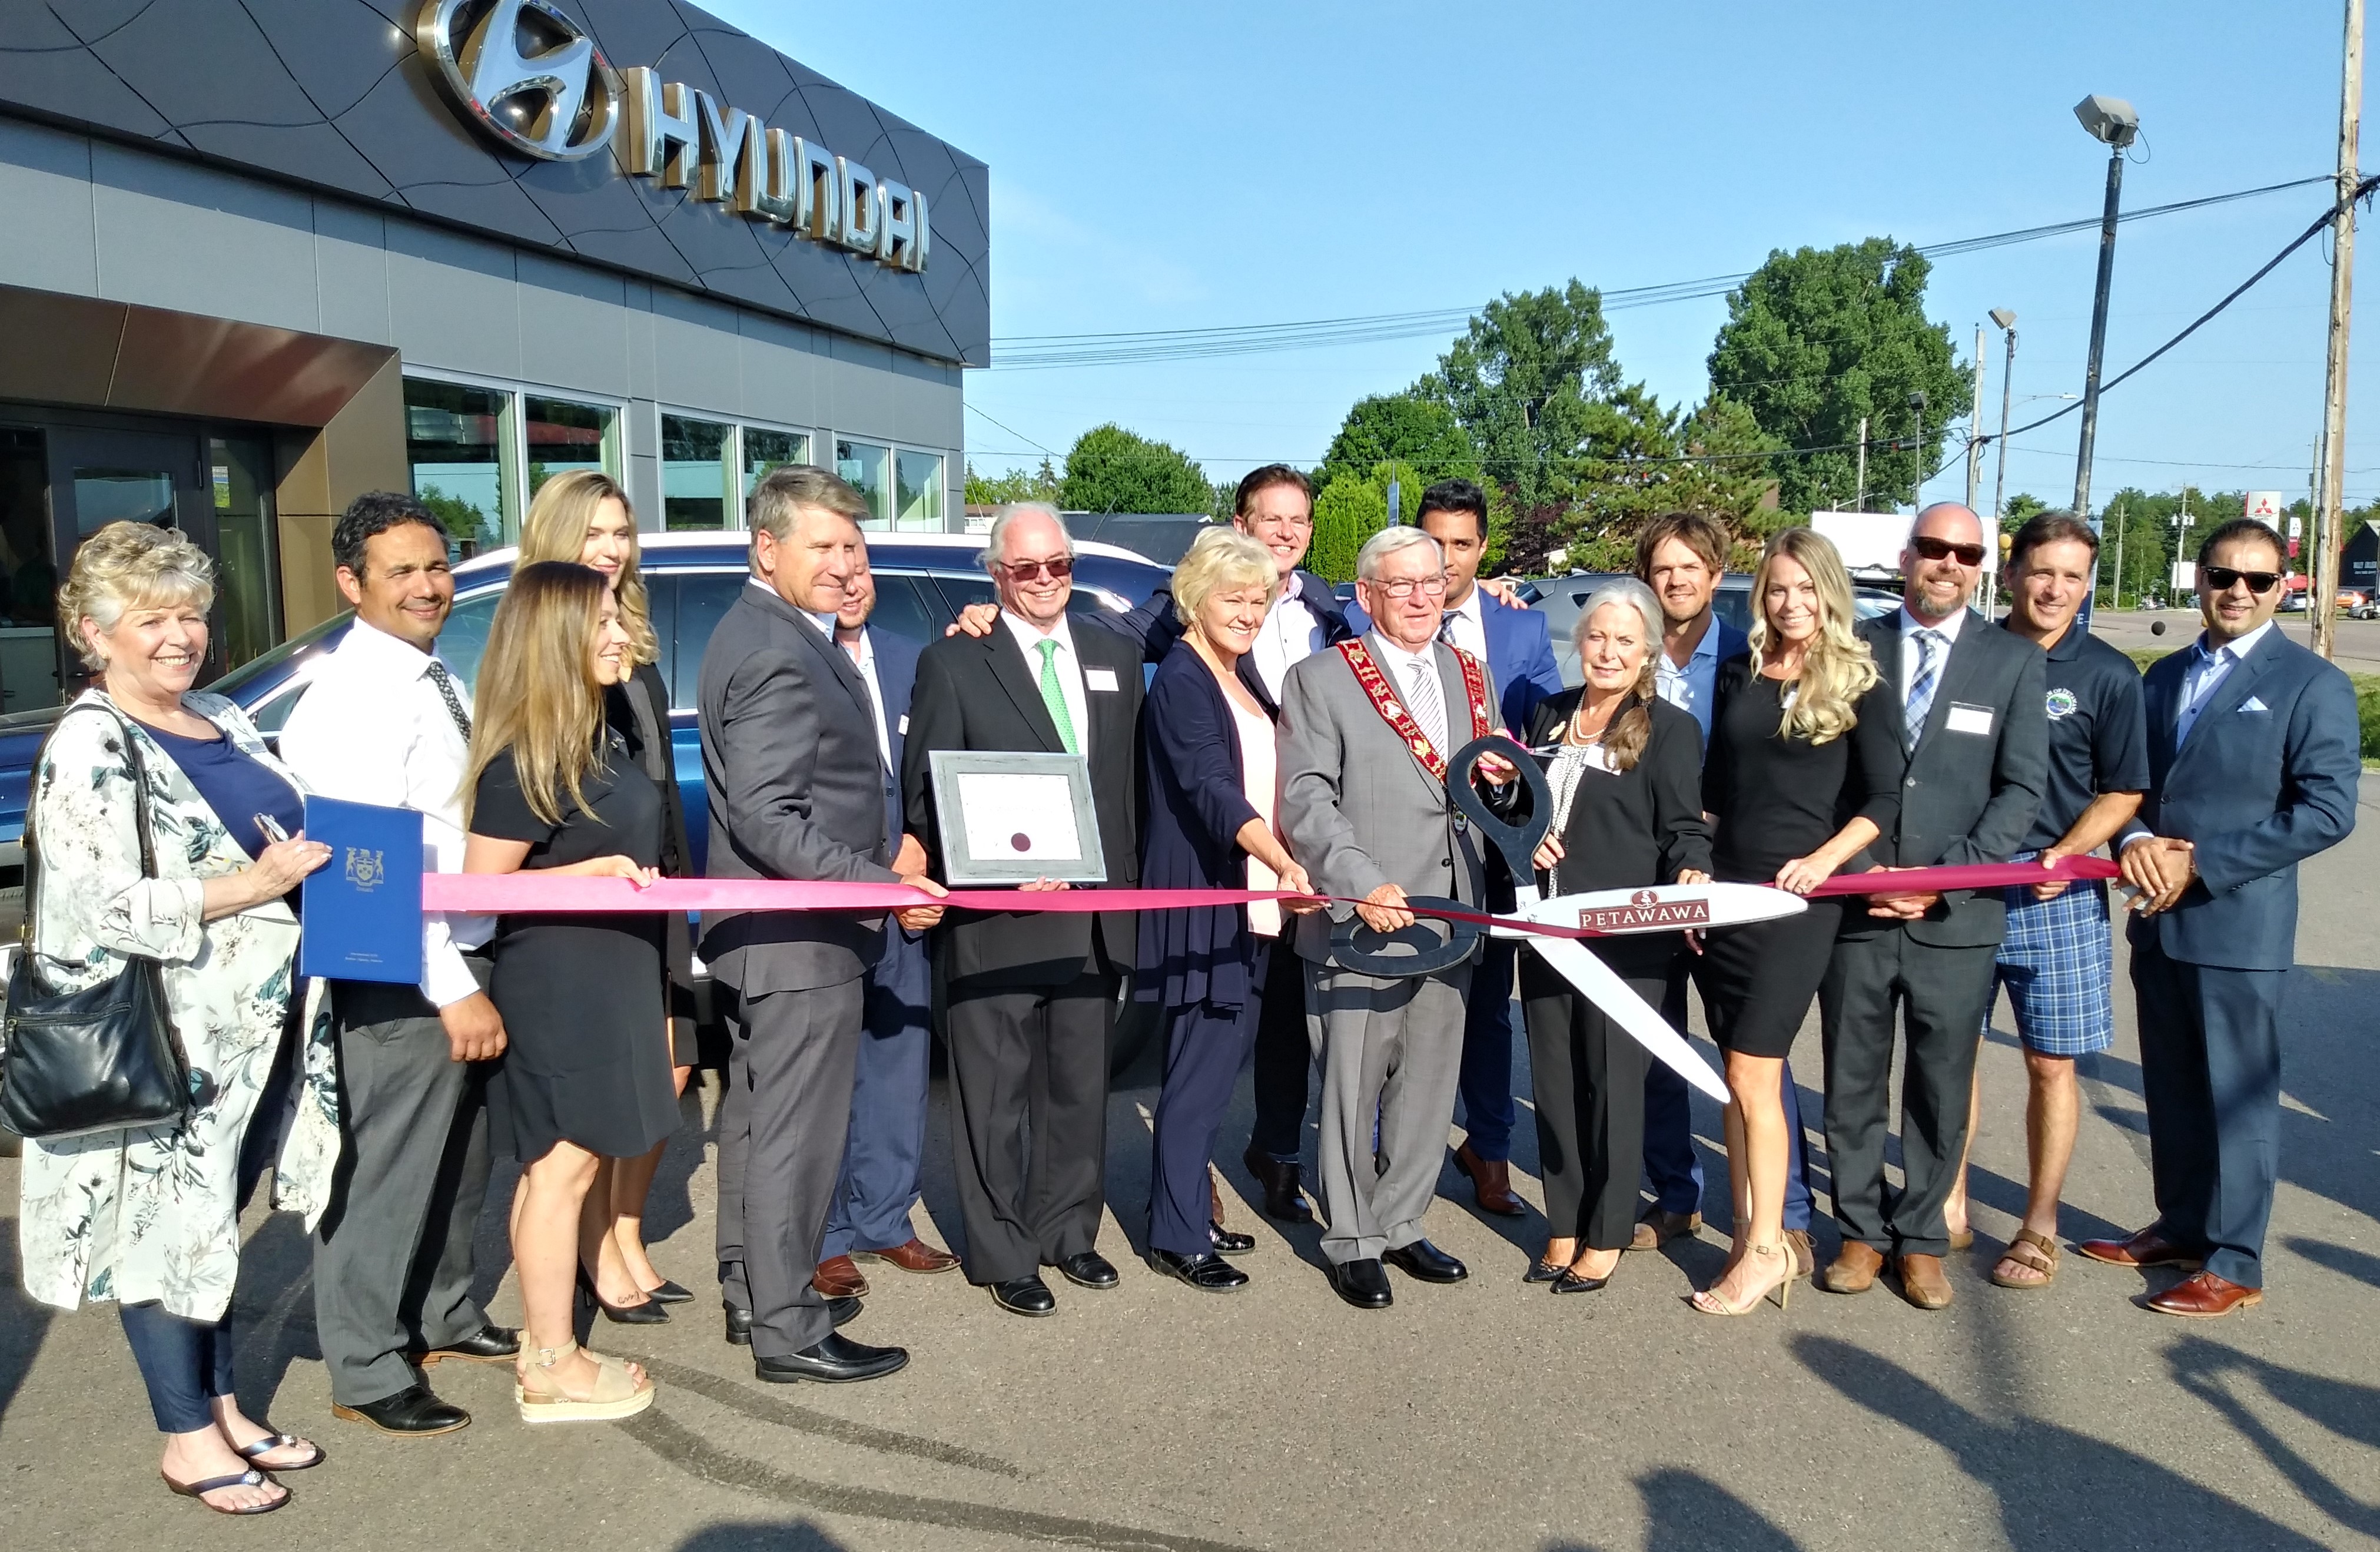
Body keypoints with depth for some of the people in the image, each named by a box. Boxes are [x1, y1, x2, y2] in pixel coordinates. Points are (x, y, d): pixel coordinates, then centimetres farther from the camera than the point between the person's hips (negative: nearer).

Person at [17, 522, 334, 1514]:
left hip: (253, 1024, 8)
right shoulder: (89, 747, -14)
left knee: (215, 1221, 17)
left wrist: (317, 861, 4)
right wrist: (251, 885, -21)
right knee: (169, 1224, 4)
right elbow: (103, 908, -22)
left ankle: (224, 1408, 29)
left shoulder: (223, 720, 11)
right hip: (160, 1040, -8)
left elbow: (274, 838, 23)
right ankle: (187, 1439, 17)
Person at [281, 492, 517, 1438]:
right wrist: (453, 991, -22)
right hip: (401, 978, -9)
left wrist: (475, 976, 13)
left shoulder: (437, 682, 11)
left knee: (459, 1163, 21)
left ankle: (443, 1317, 39)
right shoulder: (356, 697, -18)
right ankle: (367, 1370, 18)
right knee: (387, 1173, 2)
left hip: (464, 960, 9)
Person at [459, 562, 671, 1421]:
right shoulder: (523, 761, -17)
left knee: (566, 1162, 14)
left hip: (608, 976, 9)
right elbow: (482, 888, -18)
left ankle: (549, 1333, 25)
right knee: (562, 1166, -1)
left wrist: (640, 875, 9)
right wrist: (596, 870, -21)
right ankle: (552, 1368, 9)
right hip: (556, 984, -9)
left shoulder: (595, 737, 11)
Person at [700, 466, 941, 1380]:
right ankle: (789, 1331, 10)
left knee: (757, 1117, 19)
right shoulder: (778, 654, -21)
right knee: (798, 1132, -1)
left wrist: (883, 861, 15)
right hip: (800, 938, -11)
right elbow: (767, 821, -26)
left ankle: (752, 1292, 33)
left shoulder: (762, 631, 12)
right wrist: (883, 885, -25)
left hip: (758, 929, 11)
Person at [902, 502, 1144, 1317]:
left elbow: (1133, 781, 14)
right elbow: (924, 792, -5)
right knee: (996, 1094, 5)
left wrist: (1129, 883, 6)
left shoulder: (1116, 657, 12)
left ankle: (1067, 1232, 31)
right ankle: (1003, 1256, 18)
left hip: (1096, 916, 4)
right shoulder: (953, 663, -2)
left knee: (1079, 1087, 15)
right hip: (996, 919, -4)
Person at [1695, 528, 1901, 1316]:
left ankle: (1765, 1248, 4)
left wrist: (1823, 860, -23)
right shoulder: (1737, 675, 10)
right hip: (1726, 889, 5)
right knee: (1739, 1077, 8)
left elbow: (1883, 798, -9)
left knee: (1753, 1074, -8)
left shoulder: (1858, 685, -2)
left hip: (1797, 897, -5)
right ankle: (1748, 1235, 17)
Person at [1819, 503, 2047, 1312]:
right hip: (1853, 906, 0)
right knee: (1852, 1082, 9)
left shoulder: (2015, 661, 3)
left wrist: (1945, 878, -12)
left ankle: (1921, 1238, 24)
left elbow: (2022, 787, -2)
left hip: (1958, 915, 0)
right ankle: (1862, 1230, 23)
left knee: (1941, 1087, 9)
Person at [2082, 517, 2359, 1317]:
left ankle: (2232, 1264, 14)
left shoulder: (2312, 684, -7)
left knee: (2237, 1096, 3)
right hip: (2158, 917, 6)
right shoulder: (2164, 675, 13)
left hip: (2237, 925, -6)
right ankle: (2180, 1227, 31)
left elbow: (2326, 811, -14)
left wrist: (2202, 863, -17)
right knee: (2170, 1088, 16)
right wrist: (2136, 840, -6)